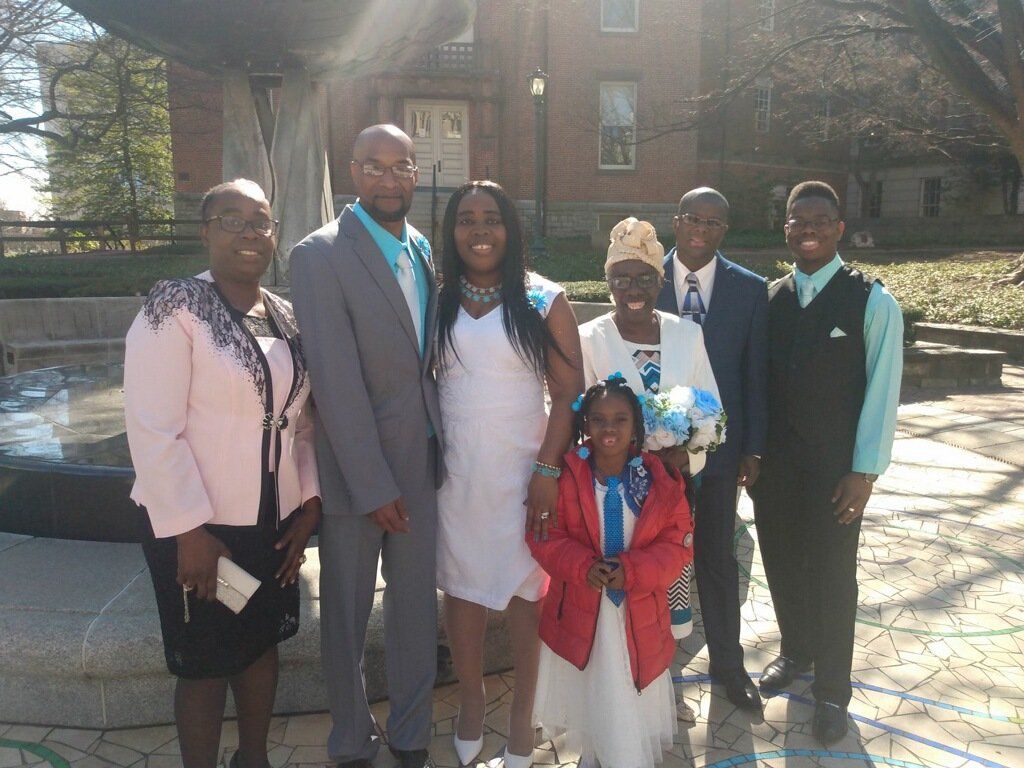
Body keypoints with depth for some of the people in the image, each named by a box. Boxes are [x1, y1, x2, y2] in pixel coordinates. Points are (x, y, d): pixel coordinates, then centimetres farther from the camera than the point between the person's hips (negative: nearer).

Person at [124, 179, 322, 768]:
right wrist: (189, 531, -18)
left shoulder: (287, 317, 5)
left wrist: (309, 502, 3)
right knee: (206, 663, 9)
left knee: (262, 642, 19)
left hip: (275, 521, 6)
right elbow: (152, 430, -17)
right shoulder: (175, 309, -13)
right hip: (199, 526, -6)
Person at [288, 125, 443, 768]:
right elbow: (336, 382, -17)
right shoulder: (321, 255, -13)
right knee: (347, 614, 13)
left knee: (418, 607, 16)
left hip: (423, 462, 5)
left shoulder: (424, 250, 7)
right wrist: (372, 485, -17)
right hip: (357, 468, -5)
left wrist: (442, 442, 3)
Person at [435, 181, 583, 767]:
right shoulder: (439, 301, 5)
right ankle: (472, 702, 32)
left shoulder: (544, 301, -2)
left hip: (524, 469, -2)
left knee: (526, 589, 7)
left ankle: (523, 711, 27)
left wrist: (548, 469, -13)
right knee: (461, 588, 11)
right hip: (454, 470, 3)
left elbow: (569, 392, -5)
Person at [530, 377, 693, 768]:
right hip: (580, 613, 0)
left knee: (632, 699, 12)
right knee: (586, 693, 16)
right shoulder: (565, 477, -12)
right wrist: (583, 567, -23)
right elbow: (544, 536, -8)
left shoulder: (660, 479, -8)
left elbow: (678, 543, -7)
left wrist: (632, 571, -21)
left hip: (639, 615, 0)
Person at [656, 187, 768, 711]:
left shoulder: (750, 290, -2)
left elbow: (755, 374, 1)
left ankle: (727, 661, 35)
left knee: (718, 557, 15)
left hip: (719, 445, 1)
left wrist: (753, 448, -1)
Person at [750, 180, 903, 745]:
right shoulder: (772, 297, 5)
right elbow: (759, 379, 5)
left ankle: (832, 688, 26)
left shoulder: (872, 301, -9)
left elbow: (882, 390, -10)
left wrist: (865, 471, -12)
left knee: (831, 572, 6)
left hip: (835, 465, -4)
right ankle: (796, 651, 41)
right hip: (775, 460, 4)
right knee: (781, 561, 16)